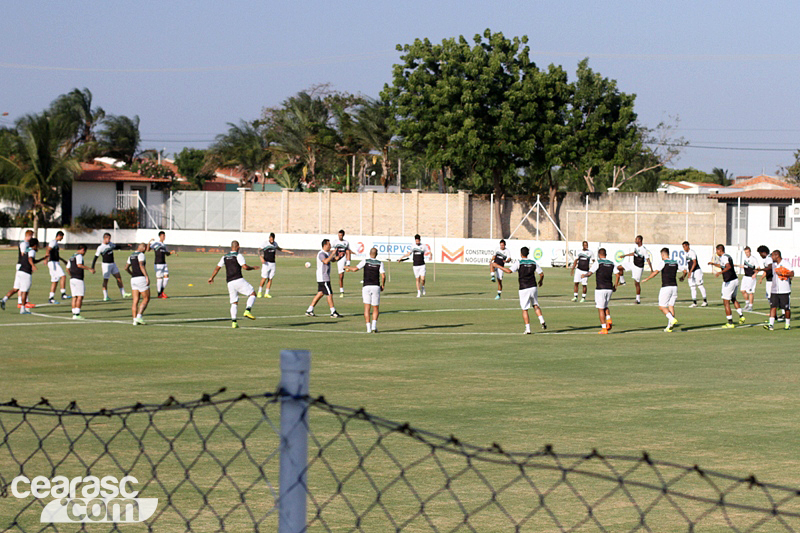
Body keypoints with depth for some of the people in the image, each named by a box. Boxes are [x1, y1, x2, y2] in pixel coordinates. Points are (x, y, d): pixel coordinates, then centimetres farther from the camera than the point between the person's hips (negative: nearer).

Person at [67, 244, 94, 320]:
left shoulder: (72, 257, 19)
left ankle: (74, 314, 6)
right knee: (80, 296, -7)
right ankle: (77, 314, -12)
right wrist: (89, 268, -25)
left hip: (72, 279, 9)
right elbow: (79, 265, -25)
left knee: (74, 297, 9)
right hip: (78, 279, -9)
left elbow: (68, 268, 21)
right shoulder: (79, 256, -8)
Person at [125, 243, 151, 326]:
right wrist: (147, 277, -25)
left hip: (133, 279, 8)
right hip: (141, 278, -8)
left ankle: (135, 320, 0)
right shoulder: (141, 254, -8)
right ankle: (139, 316, -11)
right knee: (146, 299, 1)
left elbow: (126, 268, 21)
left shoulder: (131, 256, 17)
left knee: (135, 300, 5)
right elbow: (141, 265, -23)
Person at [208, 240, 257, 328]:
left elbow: (217, 268, 20)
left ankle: (233, 322, -1)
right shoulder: (238, 256, -3)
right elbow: (245, 267, -13)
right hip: (238, 280, -6)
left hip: (230, 282, 6)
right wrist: (253, 268, 7)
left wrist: (212, 277, 33)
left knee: (234, 303, 11)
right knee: (252, 294, 4)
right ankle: (247, 311, -17)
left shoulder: (225, 257, 15)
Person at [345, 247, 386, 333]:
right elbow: (383, 276, -6)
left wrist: (349, 268, 14)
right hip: (376, 286, 0)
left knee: (367, 308, 4)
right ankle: (374, 326, -8)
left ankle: (368, 328, -3)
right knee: (376, 309, 10)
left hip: (366, 287, 0)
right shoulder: (380, 263, 2)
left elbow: (355, 269, -7)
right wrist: (382, 285, 9)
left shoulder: (365, 261, 0)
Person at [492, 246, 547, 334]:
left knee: (524, 310, 3)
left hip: (524, 289, -4)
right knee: (536, 305, 21)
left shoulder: (519, 263, -8)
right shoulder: (533, 263, 6)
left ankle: (528, 329, -1)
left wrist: (497, 266, -9)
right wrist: (540, 281, 30)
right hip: (533, 287, 4)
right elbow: (541, 274, 9)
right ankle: (542, 321, 3)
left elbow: (509, 271, -18)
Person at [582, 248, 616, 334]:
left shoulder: (598, 263, -5)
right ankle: (609, 320, -2)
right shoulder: (611, 263, 9)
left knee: (601, 309, 2)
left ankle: (604, 329, -2)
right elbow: (618, 275, 7)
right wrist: (615, 286, 19)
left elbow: (589, 273, -10)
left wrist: (584, 275, 12)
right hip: (609, 289, 5)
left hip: (600, 289, -5)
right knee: (605, 307, 23)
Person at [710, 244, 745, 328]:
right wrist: (714, 264, 39)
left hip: (729, 282, -10)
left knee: (726, 302, -2)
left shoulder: (724, 257, -15)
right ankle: (741, 316, 18)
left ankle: (730, 323, -1)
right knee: (733, 299, 28)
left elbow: (728, 267, -34)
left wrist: (720, 272, -46)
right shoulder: (727, 256, 15)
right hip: (735, 280, 10)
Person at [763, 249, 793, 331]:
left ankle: (787, 324, 18)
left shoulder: (786, 263, -8)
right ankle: (771, 324, -12)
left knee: (786, 308, 3)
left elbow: (792, 274, -17)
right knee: (773, 306, -6)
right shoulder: (773, 264, 12)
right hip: (775, 290, 5)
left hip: (784, 290, -5)